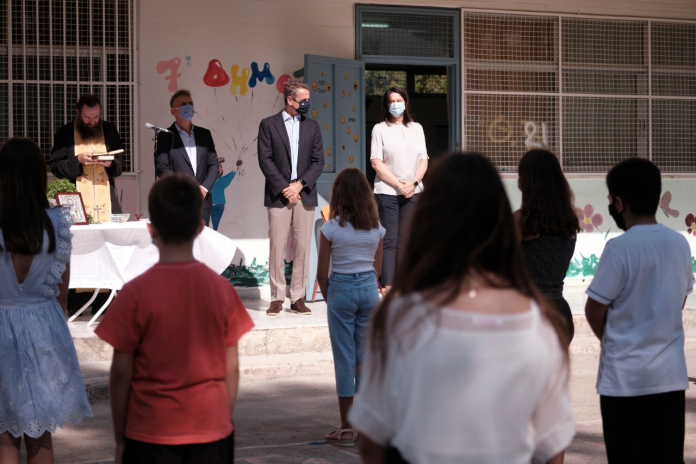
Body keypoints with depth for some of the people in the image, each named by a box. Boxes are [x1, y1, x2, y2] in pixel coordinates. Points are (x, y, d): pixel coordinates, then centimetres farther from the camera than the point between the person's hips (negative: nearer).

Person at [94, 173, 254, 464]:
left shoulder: (135, 294, -11)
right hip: (211, 431, 2)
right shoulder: (221, 290, -3)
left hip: (151, 435, -2)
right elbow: (231, 369, 1)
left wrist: (120, 438, 4)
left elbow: (121, 373, -7)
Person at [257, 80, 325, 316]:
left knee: (302, 248, 1)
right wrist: (284, 188, -10)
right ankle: (277, 298, 3)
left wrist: (300, 184, -8)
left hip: (304, 195, 3)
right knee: (277, 248, -3)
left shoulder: (312, 126, 12)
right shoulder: (268, 125, 3)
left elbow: (318, 161, 6)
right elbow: (265, 160, -3)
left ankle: (298, 298, 6)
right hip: (278, 195, -3)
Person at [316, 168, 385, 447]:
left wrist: (329, 297, 9)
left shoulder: (332, 228, -9)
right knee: (366, 355, 12)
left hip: (341, 289, -4)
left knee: (344, 358, 1)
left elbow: (322, 272, -6)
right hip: (370, 290, 4)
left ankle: (346, 428, 3)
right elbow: (377, 266, 9)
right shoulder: (376, 228, 2)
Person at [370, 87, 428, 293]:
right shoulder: (380, 129, 3)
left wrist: (413, 183, -7)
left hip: (413, 192, 3)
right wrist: (398, 184, -11)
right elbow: (376, 162, -4)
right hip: (387, 192, -3)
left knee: (406, 241, 3)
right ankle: (387, 285, -6)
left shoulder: (416, 128, 13)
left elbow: (424, 160, 10)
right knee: (389, 240, -6)